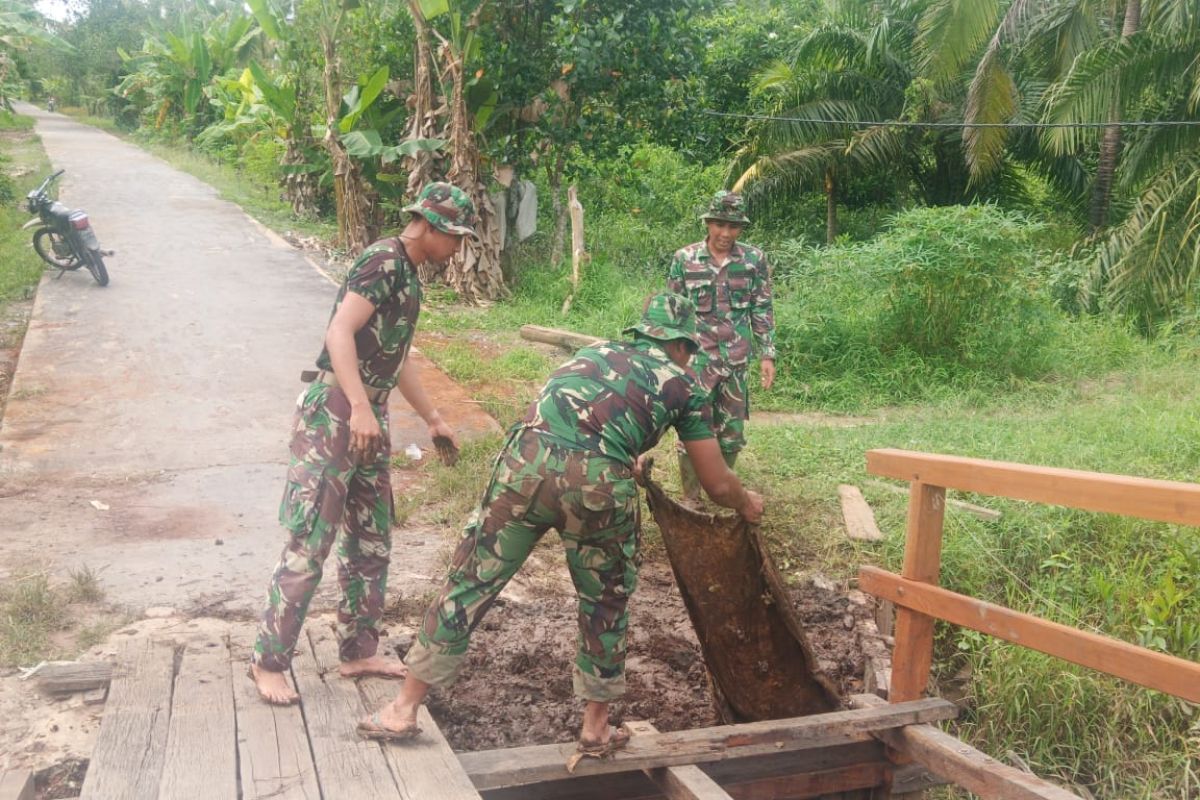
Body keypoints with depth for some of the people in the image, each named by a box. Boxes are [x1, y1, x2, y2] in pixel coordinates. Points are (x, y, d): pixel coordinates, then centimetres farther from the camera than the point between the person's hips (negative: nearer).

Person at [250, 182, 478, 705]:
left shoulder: (409, 276, 17)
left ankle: (357, 652, 24)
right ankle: (268, 661, 4)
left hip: (369, 417, 10)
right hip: (333, 412, -10)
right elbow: (339, 333, -22)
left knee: (371, 543, 13)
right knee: (309, 544, -7)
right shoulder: (382, 261, -12)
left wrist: (432, 418, 32)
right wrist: (360, 408, -30)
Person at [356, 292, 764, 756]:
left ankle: (404, 710, 21)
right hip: (597, 482, -2)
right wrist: (747, 505, 46)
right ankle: (596, 728, 32)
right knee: (605, 603, 20)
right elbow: (717, 483, 24)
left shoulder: (596, 352, 32)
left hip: (527, 460, 3)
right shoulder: (683, 385, 21)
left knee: (471, 582, 13)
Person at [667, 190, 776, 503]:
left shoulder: (755, 260, 0)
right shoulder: (684, 259, -3)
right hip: (695, 359, -2)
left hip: (737, 361, 2)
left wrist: (767, 354, 1)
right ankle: (690, 499, 13)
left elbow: (762, 311, 6)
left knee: (732, 433, 11)